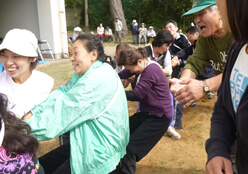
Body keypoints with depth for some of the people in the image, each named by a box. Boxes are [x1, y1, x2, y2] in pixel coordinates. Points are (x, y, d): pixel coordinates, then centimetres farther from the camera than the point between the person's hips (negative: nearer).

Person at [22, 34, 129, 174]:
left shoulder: (97, 79, -24)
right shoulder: (86, 75, 8)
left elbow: (62, 110, -24)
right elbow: (62, 93, -2)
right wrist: (32, 113, -15)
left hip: (101, 151, -9)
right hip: (88, 141, 9)